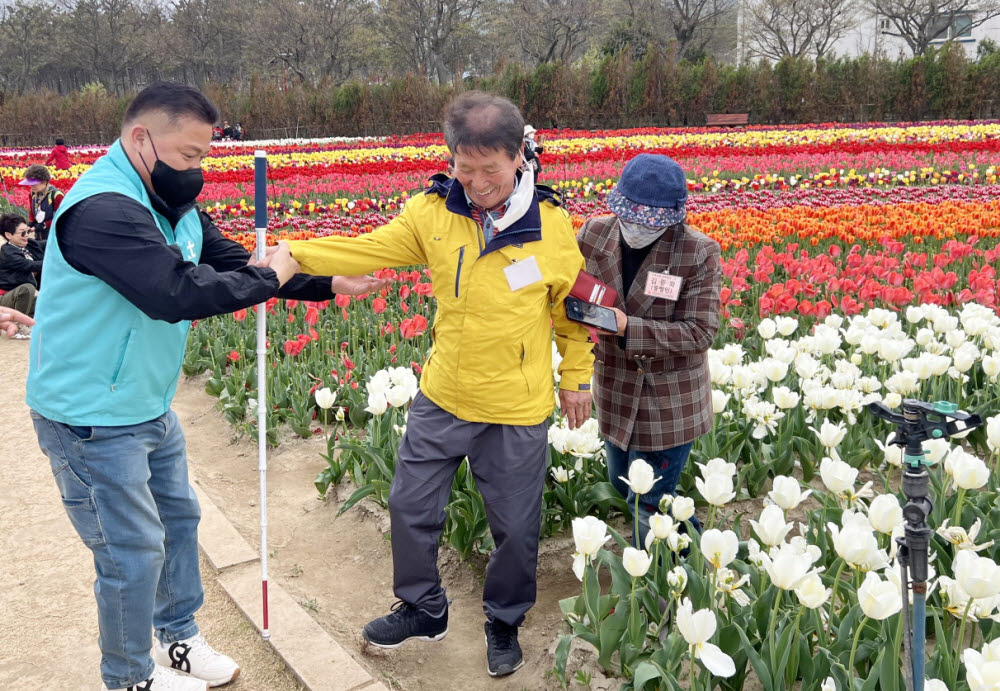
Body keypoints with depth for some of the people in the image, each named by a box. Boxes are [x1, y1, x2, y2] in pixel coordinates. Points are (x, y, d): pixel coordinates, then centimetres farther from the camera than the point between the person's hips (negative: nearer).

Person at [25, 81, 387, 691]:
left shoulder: (173, 206, 6)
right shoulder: (103, 209, -27)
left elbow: (234, 263, 8)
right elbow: (178, 294, -35)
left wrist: (330, 285, -1)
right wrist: (271, 277, -21)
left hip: (150, 407, 10)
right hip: (93, 418, -10)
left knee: (180, 515, 20)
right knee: (134, 550, 3)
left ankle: (178, 639, 41)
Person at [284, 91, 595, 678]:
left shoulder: (551, 224, -12)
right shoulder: (434, 211, -8)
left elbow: (572, 304, 1)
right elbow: (366, 250, -9)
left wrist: (577, 377, 7)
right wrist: (287, 253, -23)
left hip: (518, 412, -2)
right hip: (442, 397, 3)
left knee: (515, 525, 12)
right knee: (411, 504, 15)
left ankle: (505, 622, 40)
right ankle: (424, 609, 40)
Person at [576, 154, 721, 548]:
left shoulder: (699, 253, -20)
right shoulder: (595, 234, -8)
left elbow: (700, 333, -20)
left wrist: (628, 328, -31)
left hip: (670, 401, -5)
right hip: (615, 393, 6)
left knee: (649, 506, 4)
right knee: (622, 486, 23)